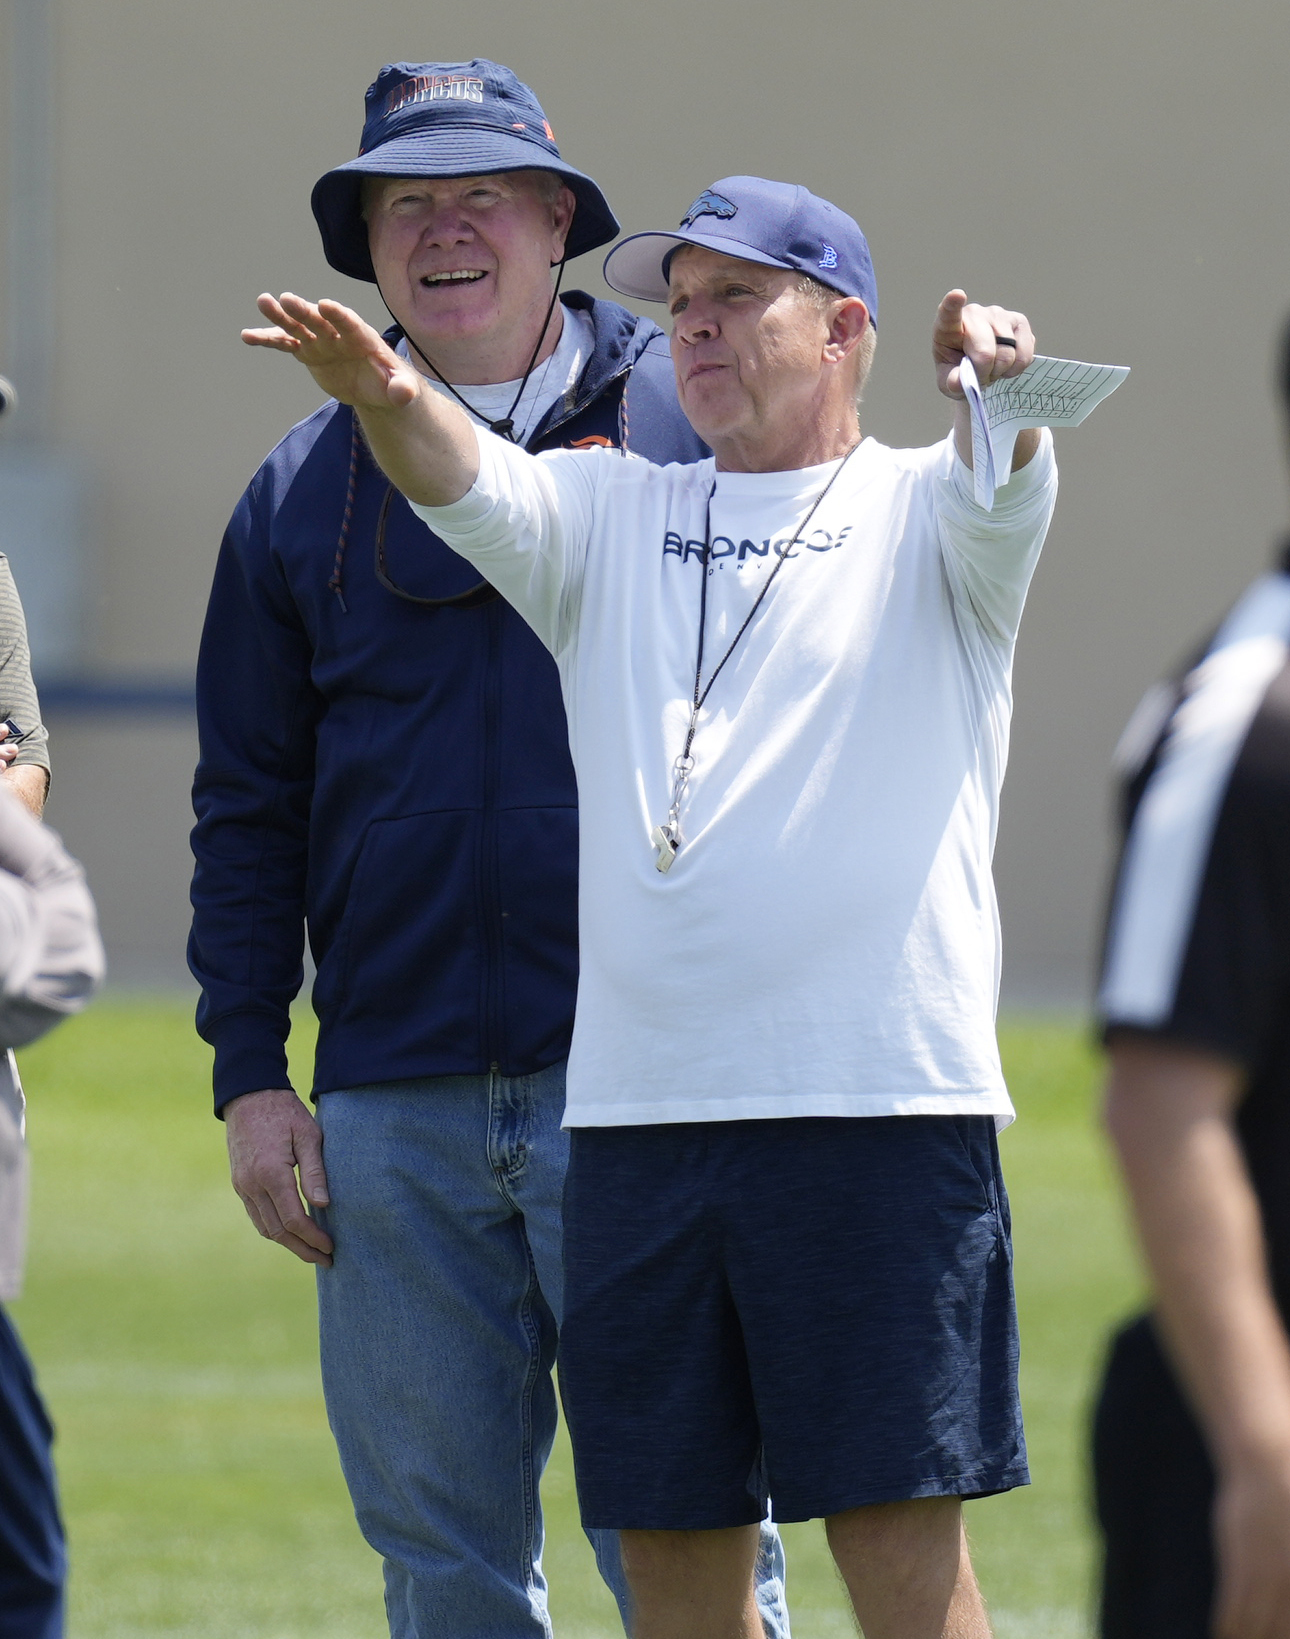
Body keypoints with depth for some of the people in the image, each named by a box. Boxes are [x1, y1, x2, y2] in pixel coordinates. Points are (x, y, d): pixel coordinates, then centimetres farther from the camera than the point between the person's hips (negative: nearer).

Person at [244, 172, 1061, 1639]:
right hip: (633, 1115, 4)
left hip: (879, 1110, -4)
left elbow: (1003, 491, -15)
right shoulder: (615, 517, 18)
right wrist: (386, 398, -25)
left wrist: (998, 389, -40)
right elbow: (477, 487, -1)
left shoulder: (916, 515, 7)